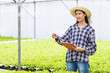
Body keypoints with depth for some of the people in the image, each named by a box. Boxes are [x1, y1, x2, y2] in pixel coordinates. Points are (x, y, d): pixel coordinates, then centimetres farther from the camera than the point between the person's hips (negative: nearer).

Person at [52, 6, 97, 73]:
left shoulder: (90, 29, 3)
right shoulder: (72, 28, 11)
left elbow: (92, 47, 3)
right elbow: (64, 40, 6)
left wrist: (83, 49, -13)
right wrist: (57, 37, -12)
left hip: (82, 60, -3)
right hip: (70, 58, 3)